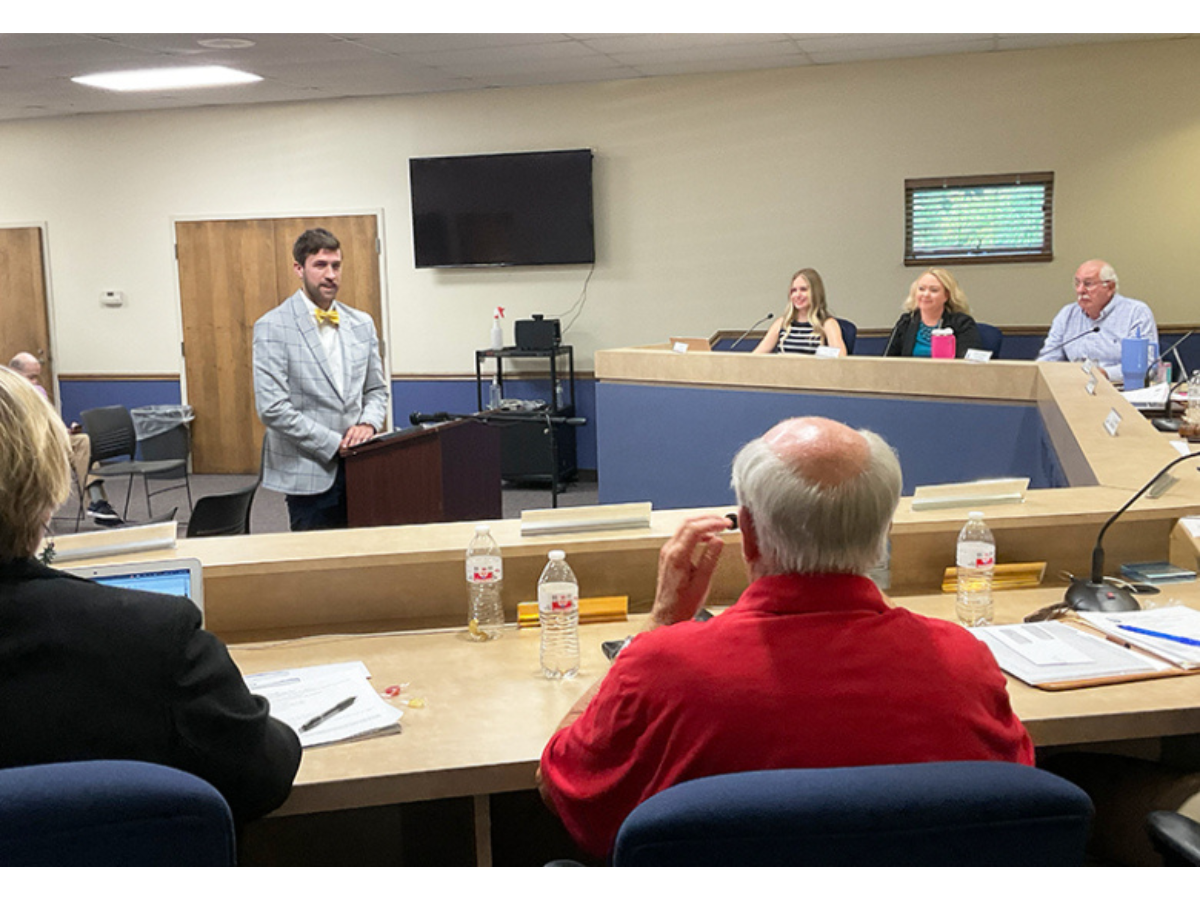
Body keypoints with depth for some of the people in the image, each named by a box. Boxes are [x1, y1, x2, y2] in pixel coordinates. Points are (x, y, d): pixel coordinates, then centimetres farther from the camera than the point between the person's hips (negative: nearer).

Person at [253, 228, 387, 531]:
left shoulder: (362, 324, 9)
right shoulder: (272, 328, -8)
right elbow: (272, 408, -14)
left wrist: (368, 424, -5)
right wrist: (334, 444, -14)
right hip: (309, 473, -5)